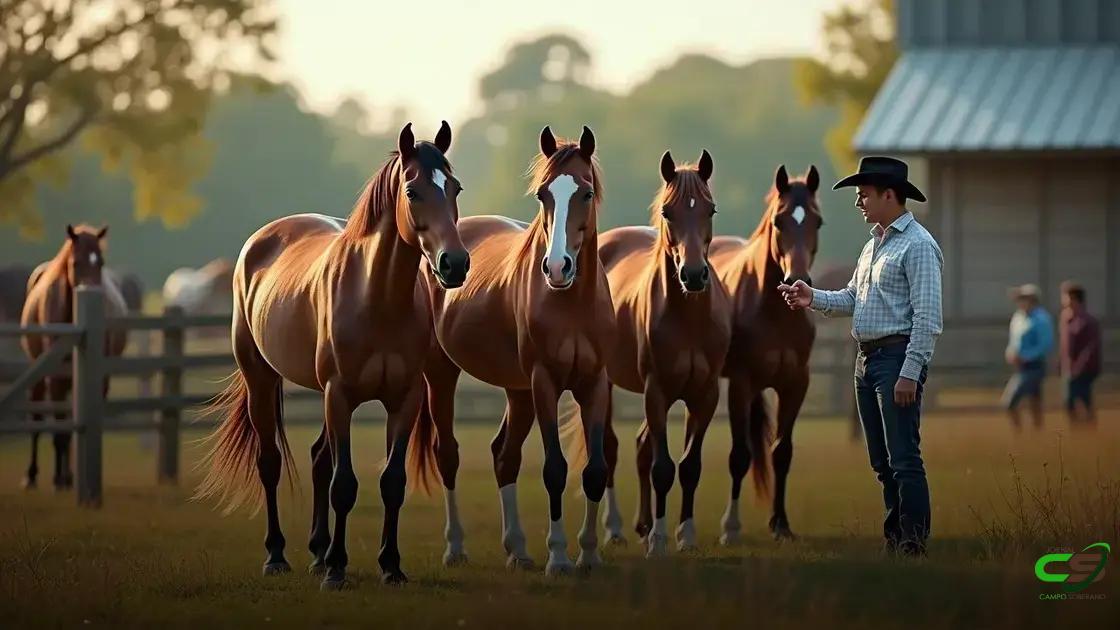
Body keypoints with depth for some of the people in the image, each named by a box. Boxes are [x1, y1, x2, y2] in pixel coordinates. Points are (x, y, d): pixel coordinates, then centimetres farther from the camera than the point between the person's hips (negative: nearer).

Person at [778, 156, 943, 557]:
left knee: (904, 459, -11)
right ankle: (893, 542, 16)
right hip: (867, 358, 10)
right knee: (882, 461, 11)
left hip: (898, 357, -10)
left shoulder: (918, 245, -11)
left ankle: (914, 547, -11)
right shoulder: (873, 244, 18)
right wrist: (813, 299, 4)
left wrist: (910, 372, -22)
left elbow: (927, 316, -17)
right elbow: (852, 299, 21)